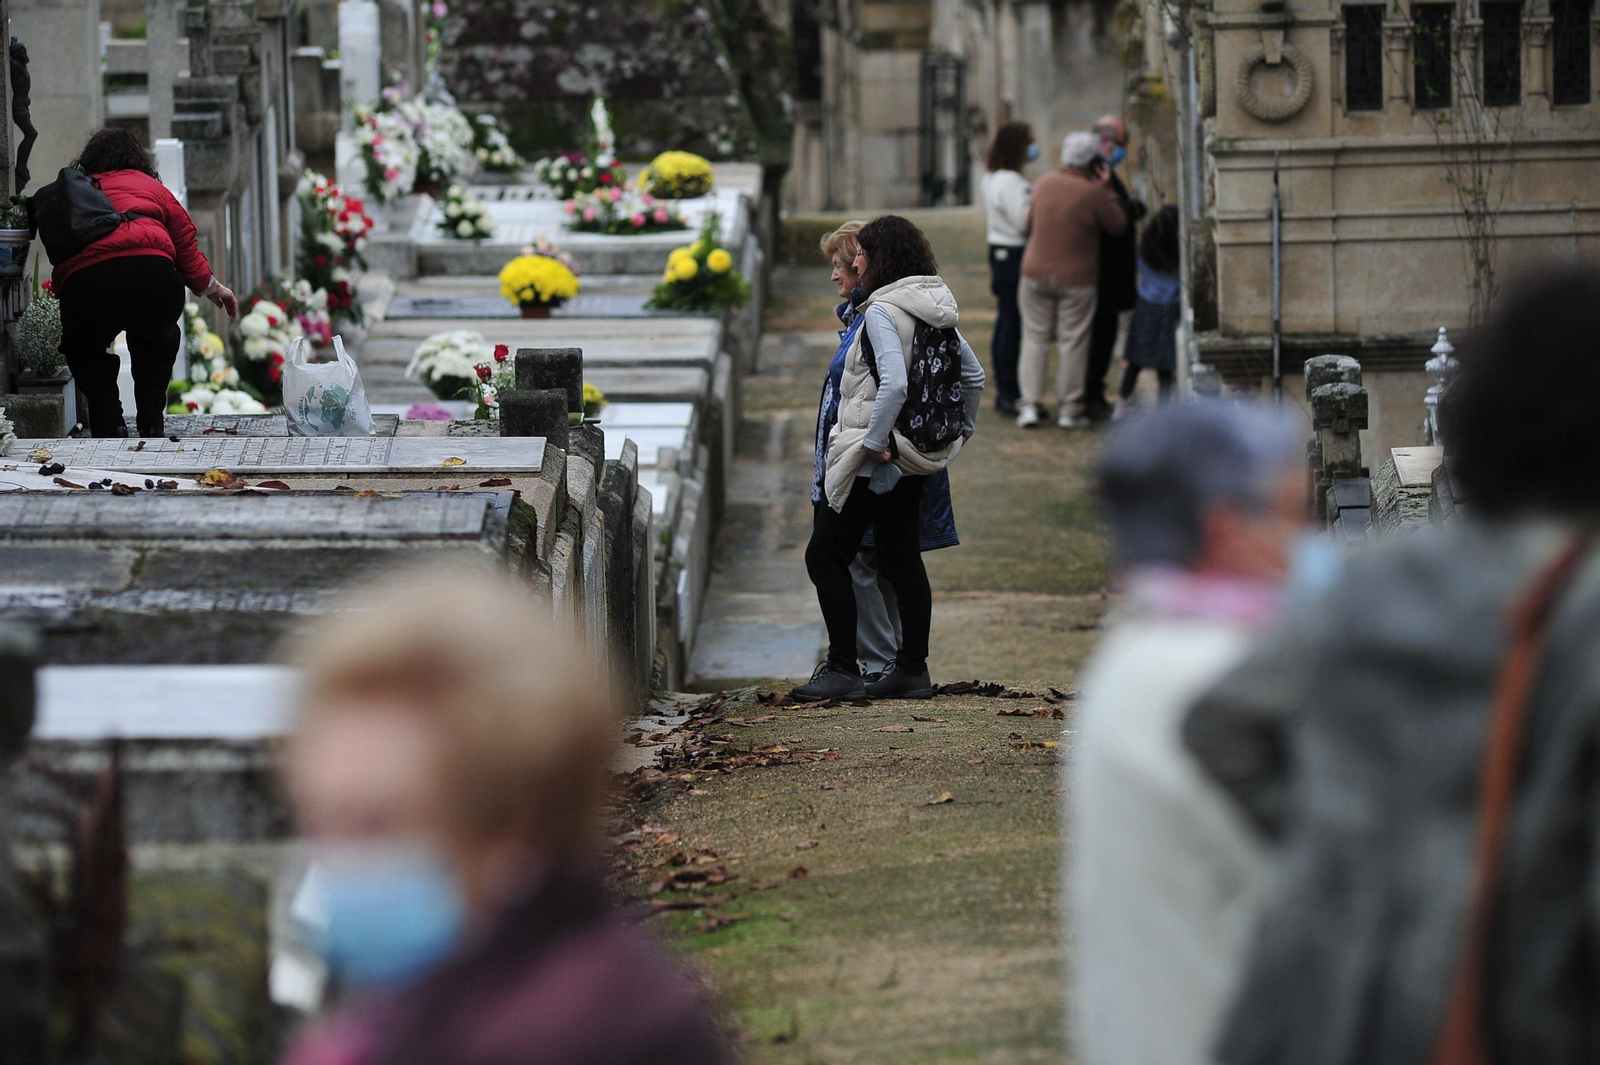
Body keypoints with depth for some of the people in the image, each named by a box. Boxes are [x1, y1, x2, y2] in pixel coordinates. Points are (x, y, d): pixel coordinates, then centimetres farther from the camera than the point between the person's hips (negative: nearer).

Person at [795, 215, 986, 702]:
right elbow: (974, 375, 17)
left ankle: (842, 670, -2)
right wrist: (962, 429, 26)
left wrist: (874, 442, -21)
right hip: (918, 458, 9)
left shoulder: (882, 311, -17)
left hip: (877, 458, -9)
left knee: (825, 556, -1)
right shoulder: (937, 310, 10)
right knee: (902, 559, 14)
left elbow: (894, 385, -29)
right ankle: (913, 668, 16)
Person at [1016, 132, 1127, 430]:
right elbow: (1118, 225, -4)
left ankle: (1029, 405, 5)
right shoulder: (1093, 194, -16)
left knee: (1035, 339, 11)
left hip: (1036, 273, 4)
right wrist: (1104, 189, 0)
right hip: (1076, 280, -4)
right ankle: (1069, 410, 9)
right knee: (1073, 343, 5)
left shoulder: (1044, 184, 0)